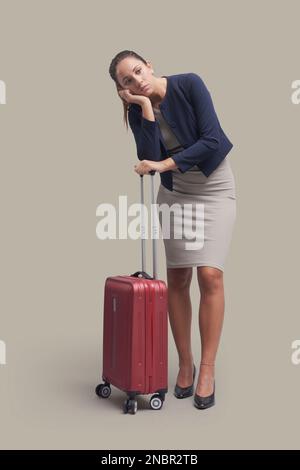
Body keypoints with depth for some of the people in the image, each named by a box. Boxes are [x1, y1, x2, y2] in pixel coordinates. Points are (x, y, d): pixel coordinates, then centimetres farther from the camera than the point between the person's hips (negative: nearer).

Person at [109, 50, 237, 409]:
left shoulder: (189, 84, -15)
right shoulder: (137, 112, -5)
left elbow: (211, 140, -21)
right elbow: (151, 160, -19)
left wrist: (165, 163, -21)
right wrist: (146, 108, -20)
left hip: (214, 186, -3)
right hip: (174, 192, 3)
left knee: (210, 274, -14)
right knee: (177, 278, -1)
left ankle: (207, 369, -2)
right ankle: (185, 363, 14)